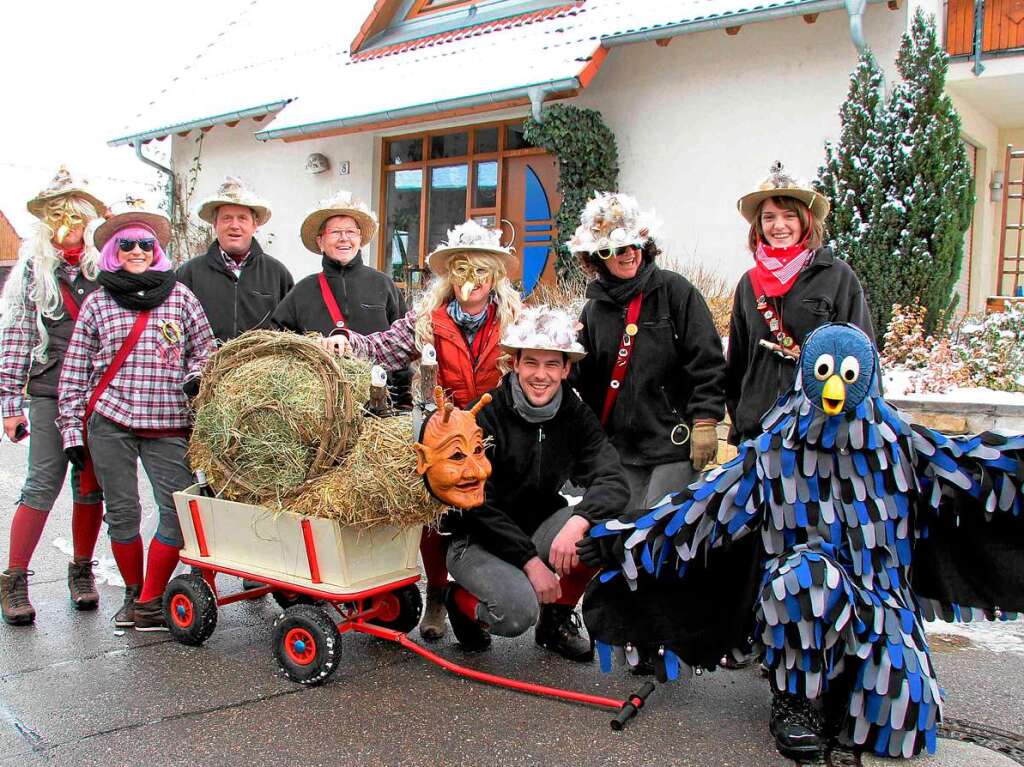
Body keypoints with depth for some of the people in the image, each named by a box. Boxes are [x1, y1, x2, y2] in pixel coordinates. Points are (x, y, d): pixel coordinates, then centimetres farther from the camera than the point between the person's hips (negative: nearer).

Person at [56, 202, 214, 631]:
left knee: (180, 512, -8)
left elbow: (206, 349, 13)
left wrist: (197, 375, -9)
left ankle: (149, 601, 6)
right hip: (109, 421, 0)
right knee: (122, 513, 5)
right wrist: (72, 429, 5)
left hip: (169, 425, 0)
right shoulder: (97, 303, 8)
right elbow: (75, 371, 9)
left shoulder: (181, 297, 8)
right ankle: (133, 591, 27)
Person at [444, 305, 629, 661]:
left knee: (605, 523, -22)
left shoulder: (575, 415, -3)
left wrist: (578, 521, -37)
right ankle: (461, 599, 5)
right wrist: (530, 561, -23)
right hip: (478, 539, -5)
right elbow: (478, 505, -17)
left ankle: (556, 619, 0)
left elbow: (614, 481, -16)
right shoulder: (485, 416, -16)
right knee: (519, 611, -31)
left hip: (539, 529, 5)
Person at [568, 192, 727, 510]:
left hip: (675, 443, -5)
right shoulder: (594, 309, 11)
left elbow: (707, 361, -6)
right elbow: (584, 378, 15)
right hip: (621, 447, 5)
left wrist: (704, 422, -11)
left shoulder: (674, 290, -3)